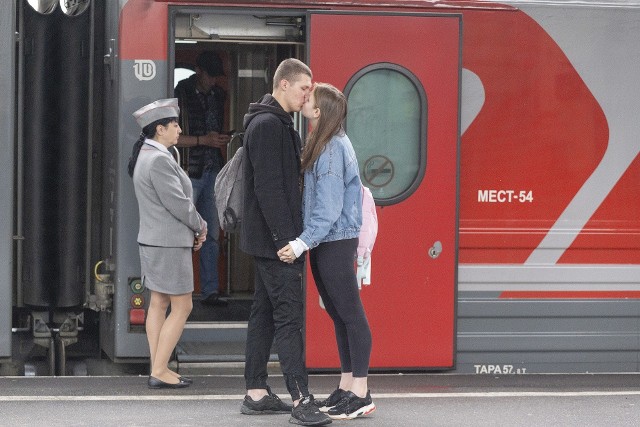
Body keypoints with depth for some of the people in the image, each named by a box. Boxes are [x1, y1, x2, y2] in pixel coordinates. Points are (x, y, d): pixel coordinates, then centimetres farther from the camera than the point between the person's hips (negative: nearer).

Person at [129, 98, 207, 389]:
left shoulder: (146, 156, 13)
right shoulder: (159, 160, -19)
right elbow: (177, 202, -20)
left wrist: (192, 230, 8)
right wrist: (200, 227, -4)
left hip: (153, 240, 10)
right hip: (169, 244, -10)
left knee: (158, 304, 11)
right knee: (182, 307, -4)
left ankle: (157, 369, 15)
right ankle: (159, 372, -4)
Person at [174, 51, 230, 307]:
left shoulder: (217, 95, 14)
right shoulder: (181, 94, -7)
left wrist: (221, 140, 5)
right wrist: (203, 140, -16)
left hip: (213, 170, 7)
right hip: (188, 171, -6)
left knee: (211, 235, 7)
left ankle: (210, 291, 12)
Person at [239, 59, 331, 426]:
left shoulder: (278, 124, 18)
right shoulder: (268, 125, -15)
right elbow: (268, 188, -21)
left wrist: (290, 236, 18)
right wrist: (285, 239, -22)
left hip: (267, 240, 11)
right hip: (274, 240, -11)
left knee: (265, 312, 12)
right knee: (289, 315, -12)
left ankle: (256, 393, 16)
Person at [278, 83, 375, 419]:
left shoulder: (333, 149, -17)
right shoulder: (321, 145, 12)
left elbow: (329, 208, -21)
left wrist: (302, 243, -23)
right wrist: (304, 241, 9)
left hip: (336, 242, -10)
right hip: (324, 242, 10)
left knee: (350, 314, -4)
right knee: (337, 314, 13)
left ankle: (360, 393, 0)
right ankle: (346, 387, 20)